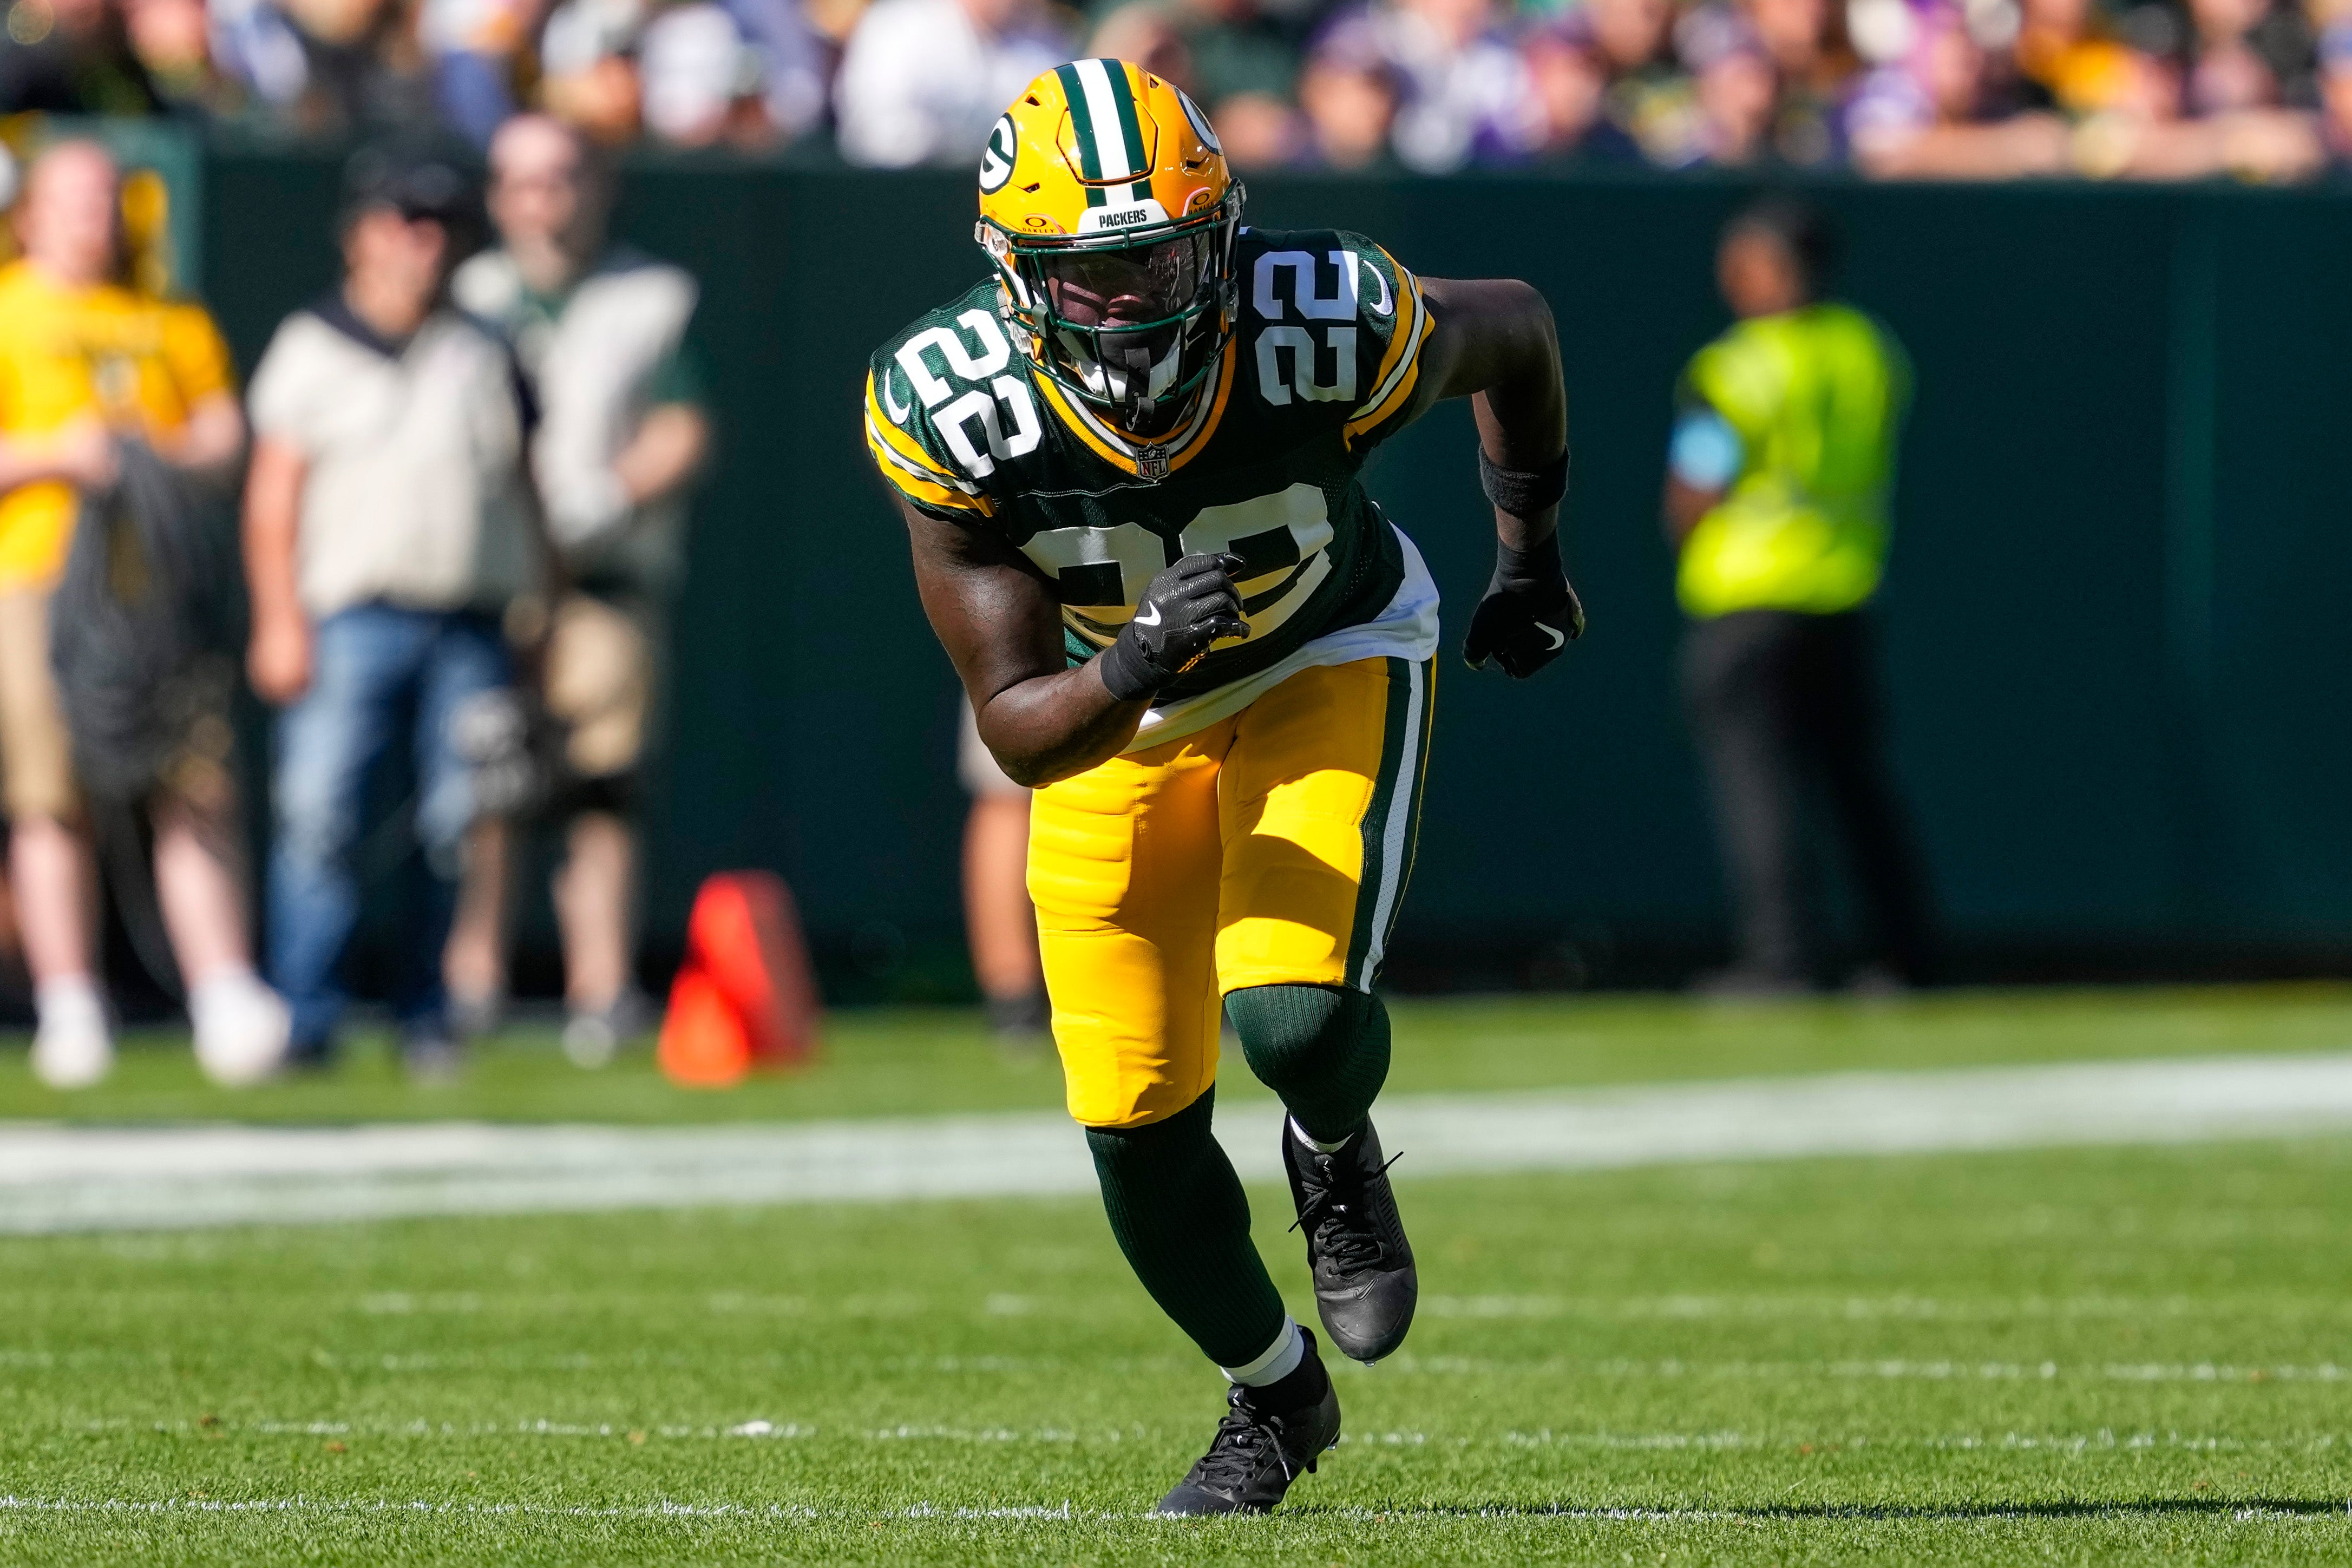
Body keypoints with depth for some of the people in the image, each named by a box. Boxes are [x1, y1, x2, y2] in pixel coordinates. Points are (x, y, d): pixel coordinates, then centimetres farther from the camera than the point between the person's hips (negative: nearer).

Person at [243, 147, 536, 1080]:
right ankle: (303, 1019, -10)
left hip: (468, 629, 3)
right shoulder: (311, 348, 6)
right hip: (349, 617, -3)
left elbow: (522, 482, 19)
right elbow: (272, 495, 1)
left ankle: (427, 1020, 9)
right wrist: (280, 620, -8)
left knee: (455, 827, 1)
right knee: (317, 814, -12)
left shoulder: (480, 354, 16)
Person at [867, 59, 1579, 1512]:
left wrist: (1531, 551, 7)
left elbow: (1514, 330, -6)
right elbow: (1019, 727, -25)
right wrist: (1128, 671, -47)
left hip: (1326, 667, -2)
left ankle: (1336, 1157, 12)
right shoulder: (952, 411, -30)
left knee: (1297, 1016, -27)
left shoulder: (1327, 330, -32)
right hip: (1113, 711, 2)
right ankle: (1273, 1393, 31)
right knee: (1139, 1126, 1)